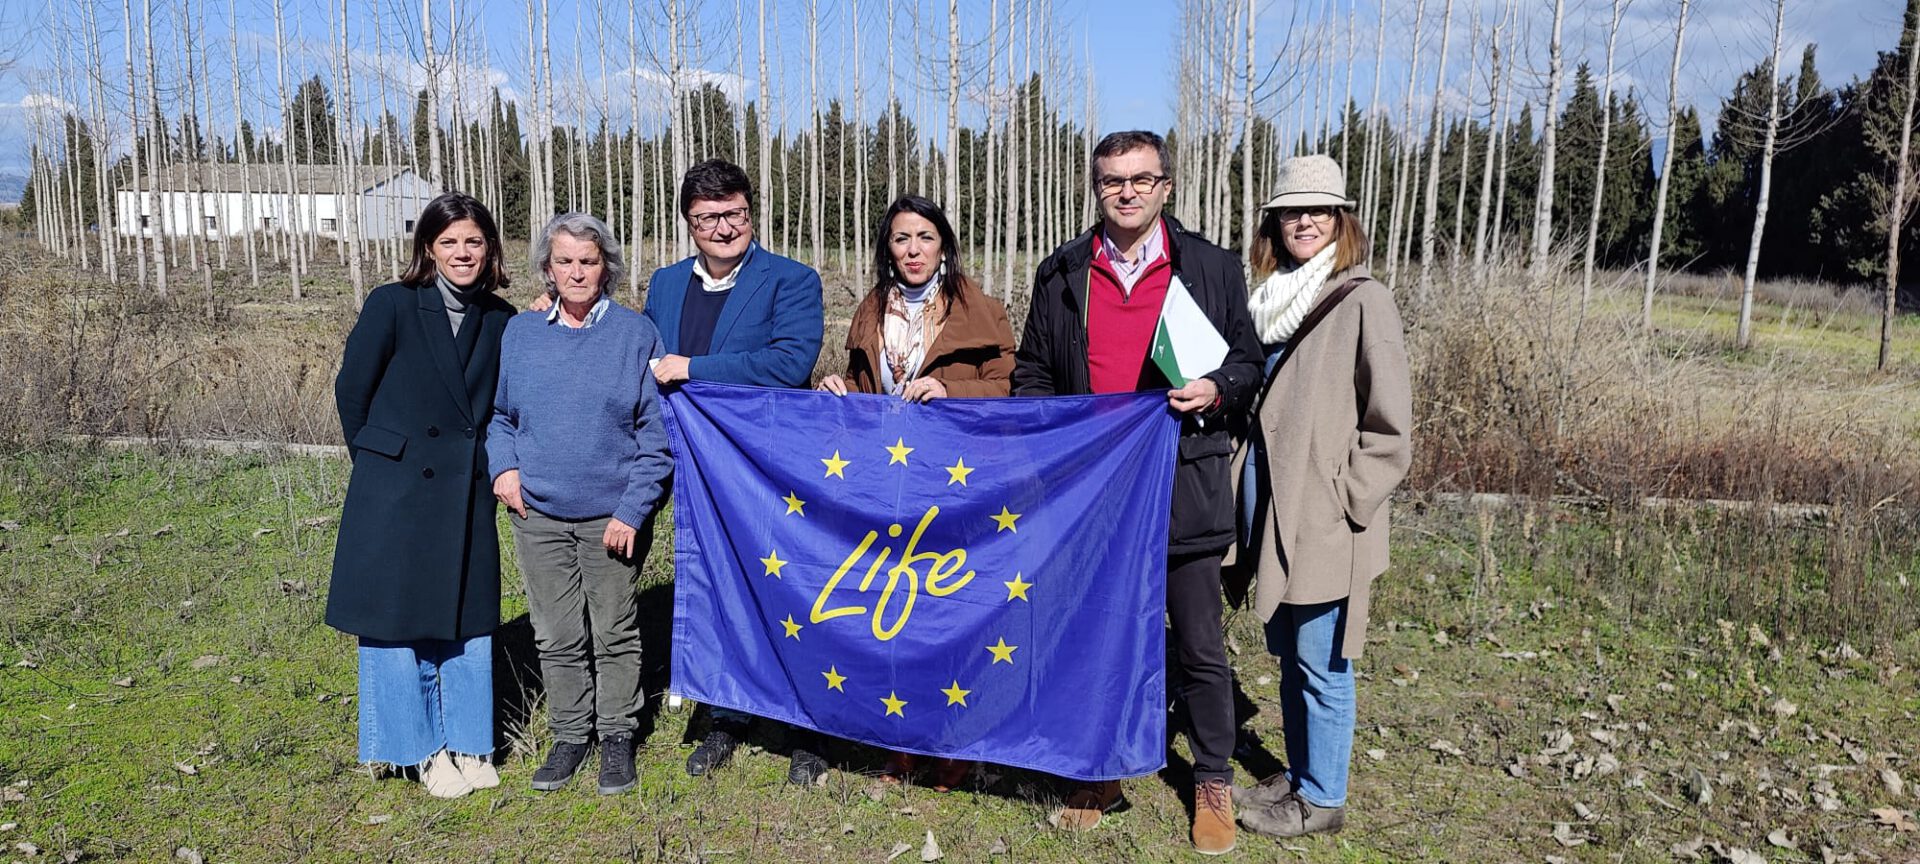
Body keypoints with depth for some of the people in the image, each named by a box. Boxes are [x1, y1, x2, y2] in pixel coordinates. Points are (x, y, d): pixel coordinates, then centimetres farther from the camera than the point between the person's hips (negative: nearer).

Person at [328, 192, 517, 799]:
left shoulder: (501, 321, 3)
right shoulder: (392, 306, -8)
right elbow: (351, 391, -1)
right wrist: (380, 463, 6)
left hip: (466, 495, 3)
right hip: (396, 493, -3)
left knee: (467, 622, 10)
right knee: (396, 622, 6)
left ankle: (467, 743, 25)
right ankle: (423, 749, 22)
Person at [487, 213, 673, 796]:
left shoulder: (636, 333, -4)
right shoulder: (520, 333, 5)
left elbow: (656, 431, -5)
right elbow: (498, 413, 16)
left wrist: (632, 510, -12)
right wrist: (502, 466, -3)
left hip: (612, 515, -3)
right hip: (538, 513, 3)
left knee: (615, 632, 8)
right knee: (557, 635, 10)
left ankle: (617, 734, 24)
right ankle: (570, 733, 27)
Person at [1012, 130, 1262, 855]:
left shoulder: (1213, 268, 4)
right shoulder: (1060, 275, 8)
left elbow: (1249, 361, 8)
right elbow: (1031, 373, 14)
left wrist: (1217, 392, -12)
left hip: (1184, 489, -2)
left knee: (1199, 647, 7)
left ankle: (1213, 781, 26)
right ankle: (1101, 773, 31)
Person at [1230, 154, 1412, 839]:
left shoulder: (1362, 301, -10)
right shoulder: (1270, 299, 11)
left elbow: (1389, 424, -10)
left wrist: (1344, 502, -12)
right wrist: (1247, 501, 13)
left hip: (1325, 521, -7)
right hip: (1273, 511, 7)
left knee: (1320, 663, 3)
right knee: (1286, 655, 17)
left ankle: (1322, 797, 19)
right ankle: (1299, 773, 33)